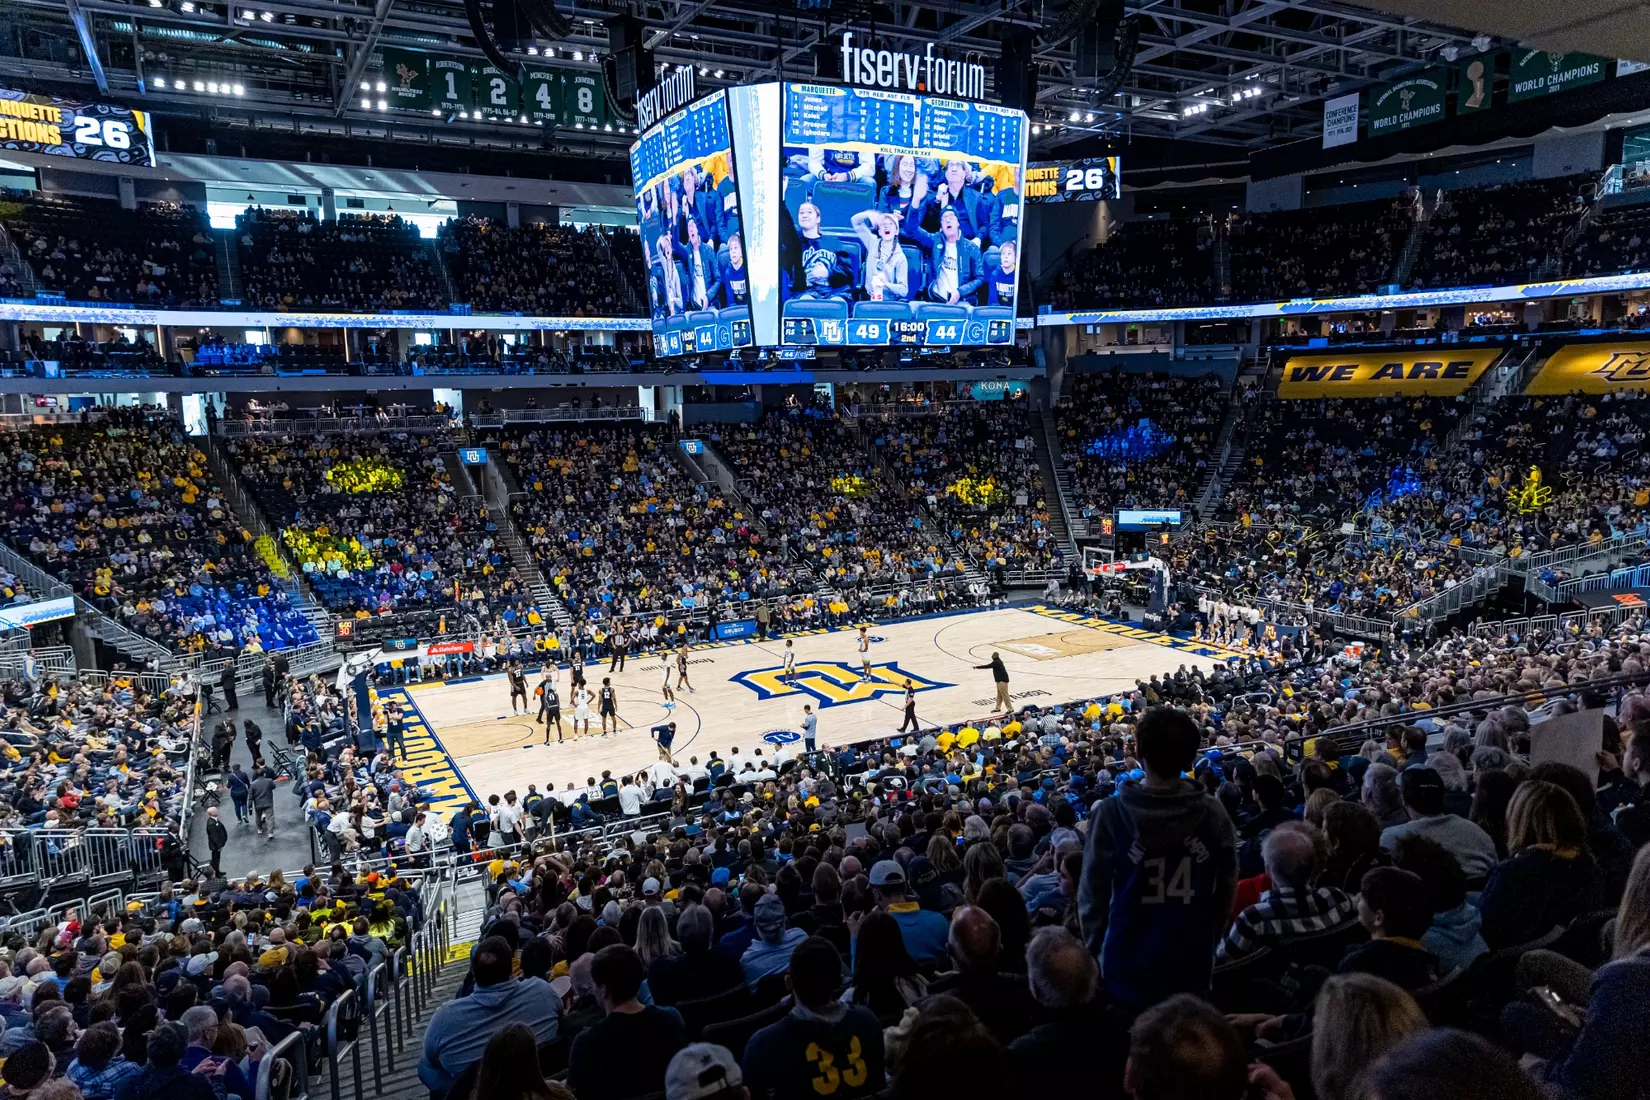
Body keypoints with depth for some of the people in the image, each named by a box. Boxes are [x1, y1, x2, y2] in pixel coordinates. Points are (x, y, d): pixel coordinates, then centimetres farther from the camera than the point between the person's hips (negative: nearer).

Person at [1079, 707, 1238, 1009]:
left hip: (1128, 965, -2)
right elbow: (1227, 887, 1)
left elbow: (1092, 892, -10)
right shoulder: (1213, 813, -9)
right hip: (1192, 965, 2)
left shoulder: (1112, 814, -16)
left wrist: (1095, 951, 3)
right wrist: (1210, 943, 15)